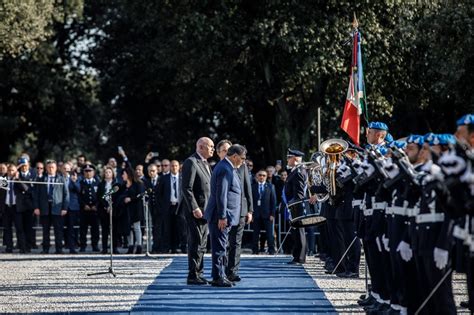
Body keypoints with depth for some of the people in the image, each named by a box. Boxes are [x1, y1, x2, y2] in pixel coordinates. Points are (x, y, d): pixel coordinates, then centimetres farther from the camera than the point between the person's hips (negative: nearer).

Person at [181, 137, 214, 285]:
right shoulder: (191, 162, -12)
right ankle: (193, 276, -6)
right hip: (196, 211, -9)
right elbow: (186, 188, -18)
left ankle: (198, 274, 17)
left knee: (202, 244, 12)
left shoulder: (205, 163, 18)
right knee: (195, 243, -8)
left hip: (205, 211, 9)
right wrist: (195, 208, -22)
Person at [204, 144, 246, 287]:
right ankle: (218, 278, -4)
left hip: (225, 216, 11)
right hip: (222, 216, -11)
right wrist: (222, 217, -22)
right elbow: (221, 195, -21)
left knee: (221, 247, 14)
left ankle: (220, 276, 20)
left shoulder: (228, 168, 17)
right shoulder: (225, 170, -16)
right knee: (219, 247, -7)